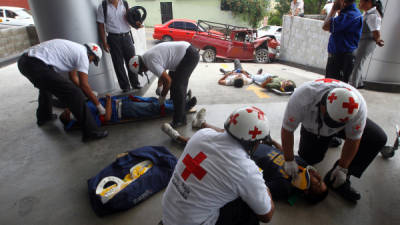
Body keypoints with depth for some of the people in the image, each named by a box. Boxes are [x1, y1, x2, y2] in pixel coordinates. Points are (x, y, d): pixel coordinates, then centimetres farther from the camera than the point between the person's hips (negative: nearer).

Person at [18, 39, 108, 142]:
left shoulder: (73, 48, 24)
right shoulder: (83, 53, -2)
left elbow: (74, 77, 30)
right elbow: (84, 85, -5)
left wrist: (90, 94, 33)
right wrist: (98, 105, 3)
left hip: (23, 61, 11)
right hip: (37, 66, -11)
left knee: (46, 85, 38)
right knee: (73, 93, -12)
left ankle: (43, 116, 56)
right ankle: (90, 132, -11)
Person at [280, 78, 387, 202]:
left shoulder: (359, 106, -37)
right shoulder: (301, 98, -43)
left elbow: (353, 140, -23)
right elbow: (287, 130, -30)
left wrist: (342, 168, -19)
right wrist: (289, 160, -25)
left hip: (343, 125, 1)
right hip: (312, 128, 0)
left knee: (378, 138, -18)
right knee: (308, 158, -4)